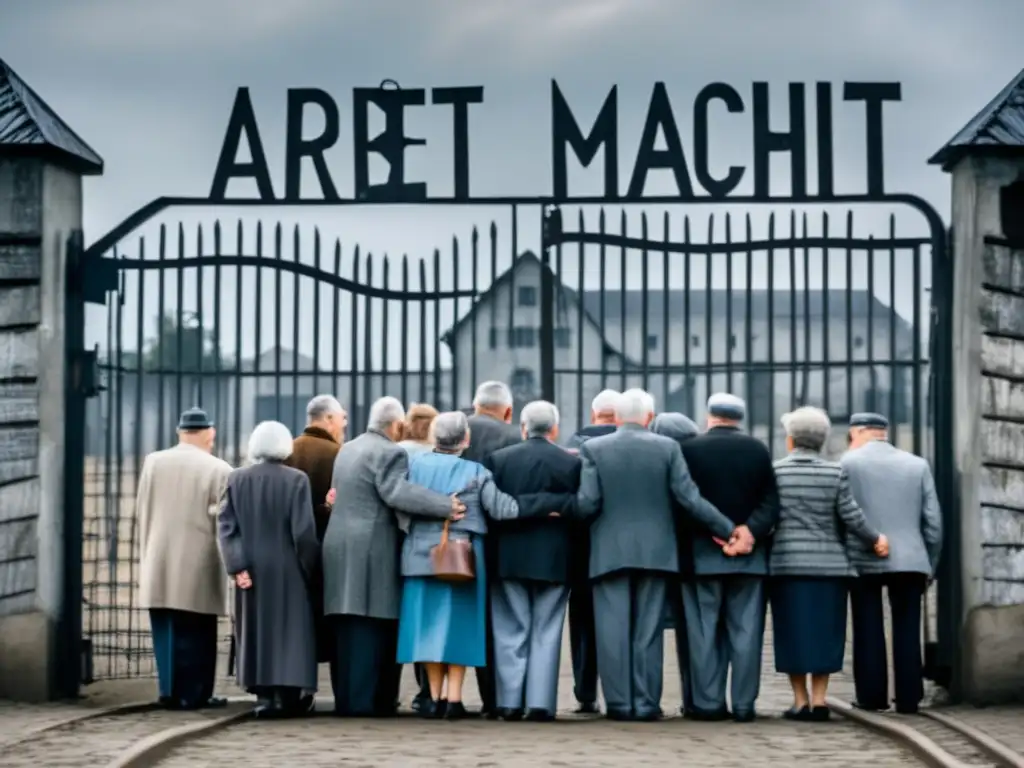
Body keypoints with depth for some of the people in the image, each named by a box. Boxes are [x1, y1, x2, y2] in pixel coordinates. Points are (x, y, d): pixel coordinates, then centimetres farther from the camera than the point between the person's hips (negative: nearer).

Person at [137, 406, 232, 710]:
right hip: (198, 566, -3)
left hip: (158, 564, 4)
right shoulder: (218, 469, -9)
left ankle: (170, 690, 10)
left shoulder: (153, 462, 2)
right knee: (195, 633, 3)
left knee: (165, 630, 10)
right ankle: (192, 693, 5)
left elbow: (141, 510, 8)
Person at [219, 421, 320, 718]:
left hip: (251, 570, 2)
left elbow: (226, 525, -5)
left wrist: (237, 566, -6)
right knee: (288, 630, 5)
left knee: (257, 629, 10)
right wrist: (308, 568, 0)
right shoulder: (296, 480, -9)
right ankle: (286, 694, 1)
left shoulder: (237, 479, 0)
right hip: (287, 570, -2)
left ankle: (264, 694, 7)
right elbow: (304, 530, -11)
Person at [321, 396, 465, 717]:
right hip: (372, 549, -8)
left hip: (339, 547, 8)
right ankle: (365, 700, -8)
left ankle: (345, 698, 10)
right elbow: (397, 492, -24)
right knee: (371, 627, -6)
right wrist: (445, 505, -26)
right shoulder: (389, 453, -10)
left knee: (347, 629, 9)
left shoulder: (346, 450, 18)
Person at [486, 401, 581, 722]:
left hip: (509, 558, 1)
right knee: (545, 633, 4)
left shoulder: (499, 459, -2)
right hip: (554, 559, -1)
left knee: (511, 632, 7)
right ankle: (540, 703, 0)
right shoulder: (572, 463, -5)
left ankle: (510, 702, 5)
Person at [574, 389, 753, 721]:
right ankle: (646, 703, 5)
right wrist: (731, 530, 2)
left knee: (613, 631, 2)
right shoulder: (667, 447, -1)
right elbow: (690, 498, -5)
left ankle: (619, 703, 0)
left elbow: (587, 503, -9)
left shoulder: (593, 449, -2)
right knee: (648, 632, 6)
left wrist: (566, 509, 12)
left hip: (609, 553, -1)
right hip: (654, 552, 1)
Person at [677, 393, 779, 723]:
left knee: (705, 632, 4)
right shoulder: (758, 450, 2)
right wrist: (750, 531, -9)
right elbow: (771, 502, -4)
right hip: (749, 555, 1)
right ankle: (744, 704, 2)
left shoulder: (691, 449, -3)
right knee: (745, 632, 3)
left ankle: (708, 702, 2)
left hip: (703, 554, -1)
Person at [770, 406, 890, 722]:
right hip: (829, 564, 0)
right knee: (824, 632, 6)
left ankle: (801, 701, 3)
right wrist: (875, 539, 11)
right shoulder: (835, 472, -2)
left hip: (786, 564, 0)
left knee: (793, 631, 5)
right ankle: (818, 699, 2)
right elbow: (850, 515, -3)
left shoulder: (773, 471, -1)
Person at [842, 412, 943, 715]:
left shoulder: (849, 462, 0)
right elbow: (933, 521, 6)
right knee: (907, 631, 6)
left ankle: (872, 695, 3)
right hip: (910, 561, 2)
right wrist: (929, 565, 14)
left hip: (864, 561, -2)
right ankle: (908, 698, 3)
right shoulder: (917, 465, 8)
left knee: (869, 631, 4)